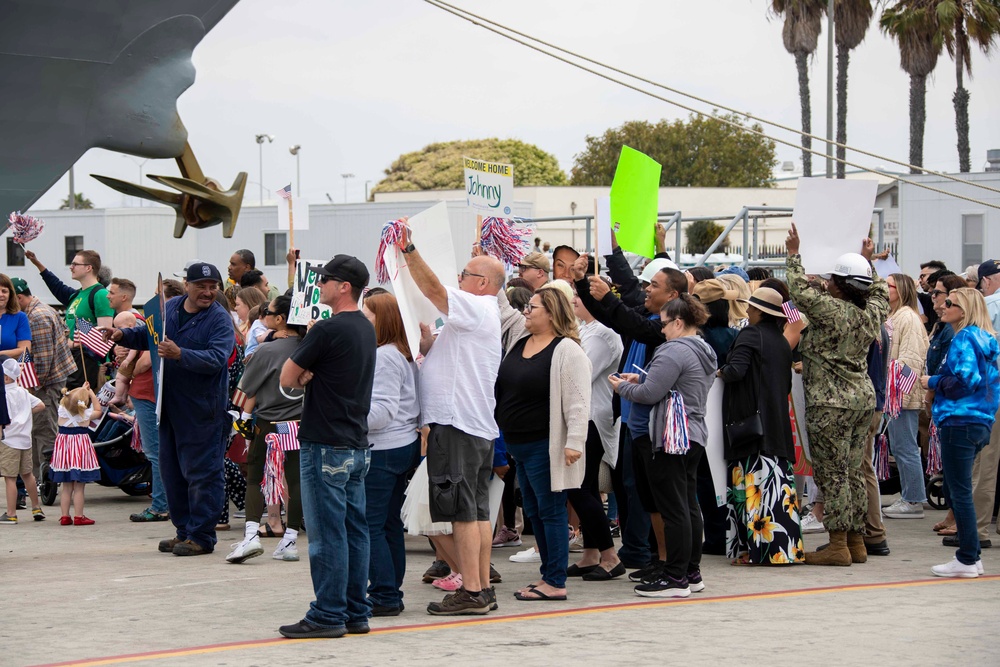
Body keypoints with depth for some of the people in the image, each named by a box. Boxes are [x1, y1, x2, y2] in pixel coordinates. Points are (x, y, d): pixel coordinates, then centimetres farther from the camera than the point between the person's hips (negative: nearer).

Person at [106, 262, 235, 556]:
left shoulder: (220, 320, -11)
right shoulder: (169, 308, 8)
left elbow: (216, 358, -25)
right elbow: (147, 334, 24)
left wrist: (180, 355, -35)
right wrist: (123, 335, 6)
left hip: (202, 409, -7)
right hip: (170, 407, 7)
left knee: (202, 472, -5)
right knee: (171, 471, 14)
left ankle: (201, 536, 1)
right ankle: (184, 530, 25)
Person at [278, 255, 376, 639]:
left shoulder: (327, 330, -16)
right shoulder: (365, 329, 12)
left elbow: (287, 379, -10)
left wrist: (303, 375, 7)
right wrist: (310, 376, 4)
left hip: (325, 445, -9)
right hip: (357, 445, 9)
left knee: (327, 534, -4)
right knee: (354, 530, 10)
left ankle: (328, 615, -1)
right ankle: (356, 613, 14)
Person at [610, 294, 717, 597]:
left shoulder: (675, 351, -16)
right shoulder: (705, 353, 16)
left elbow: (650, 394, -18)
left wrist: (623, 387, 0)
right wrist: (640, 380, 14)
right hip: (694, 435, 10)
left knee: (673, 508, -7)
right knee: (689, 505, 13)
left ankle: (675, 578, -6)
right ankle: (691, 572, 18)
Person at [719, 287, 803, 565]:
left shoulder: (750, 334, -10)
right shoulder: (782, 341, 13)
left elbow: (736, 370, -21)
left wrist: (721, 372, -2)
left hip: (749, 419, -7)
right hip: (778, 423, 7)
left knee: (753, 483, -6)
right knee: (778, 478, 7)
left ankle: (756, 549, -7)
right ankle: (787, 546, 7)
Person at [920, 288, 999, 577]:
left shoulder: (964, 339, -12)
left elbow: (965, 380, -21)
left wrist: (933, 382, -6)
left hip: (959, 422, -10)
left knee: (960, 491, -6)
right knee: (955, 490, 16)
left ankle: (967, 560, -4)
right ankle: (972, 555, 17)